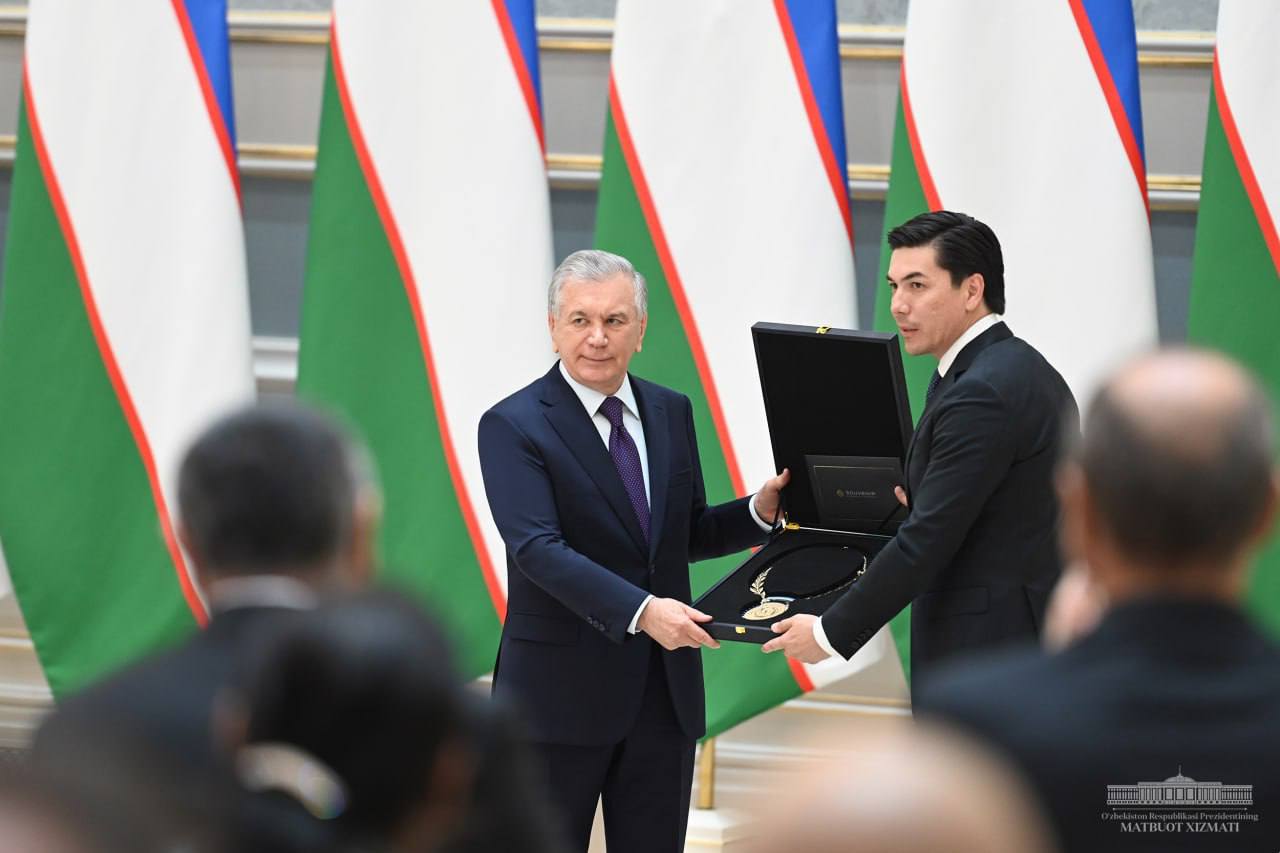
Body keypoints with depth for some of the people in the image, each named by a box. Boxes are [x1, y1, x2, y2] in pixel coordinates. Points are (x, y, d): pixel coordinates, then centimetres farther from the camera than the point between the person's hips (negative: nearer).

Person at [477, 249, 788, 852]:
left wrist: (759, 511, -2)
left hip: (665, 690, 5)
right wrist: (640, 611, -34)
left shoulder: (672, 413, 9)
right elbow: (538, 549, -22)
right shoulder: (513, 425, -10)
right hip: (561, 689, -5)